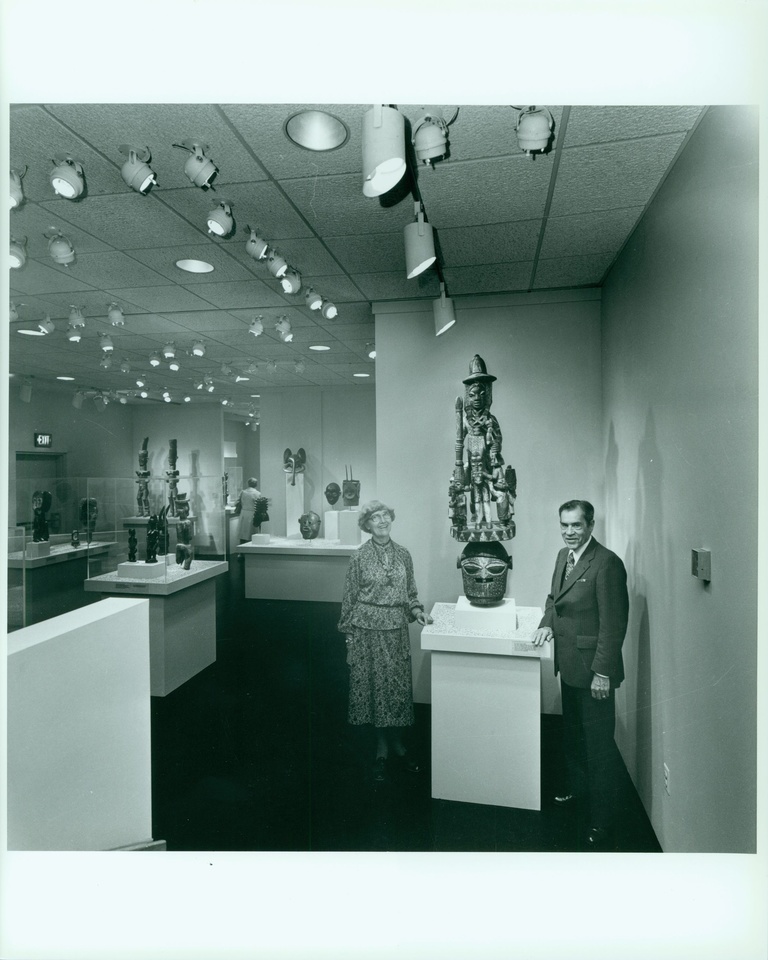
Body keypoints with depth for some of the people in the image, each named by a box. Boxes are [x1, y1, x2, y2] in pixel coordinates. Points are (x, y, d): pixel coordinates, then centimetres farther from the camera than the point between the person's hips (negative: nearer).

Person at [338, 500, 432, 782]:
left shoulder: (403, 554, 3)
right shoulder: (360, 557, -6)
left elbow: (410, 592, 12)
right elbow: (349, 597, -2)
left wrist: (417, 611, -5)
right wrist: (348, 632, -2)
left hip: (397, 629, 3)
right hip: (368, 629, -3)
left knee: (399, 684, 8)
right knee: (374, 685, 5)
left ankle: (397, 743, 28)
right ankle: (382, 748, 23)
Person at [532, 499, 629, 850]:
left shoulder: (606, 563, -20)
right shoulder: (564, 555, 6)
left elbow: (614, 623, -20)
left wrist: (602, 672, -19)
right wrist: (547, 623, 1)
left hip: (593, 668, -8)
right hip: (569, 663, 8)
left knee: (598, 744, 5)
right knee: (572, 732, 24)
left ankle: (601, 821, 20)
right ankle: (576, 787, 45)